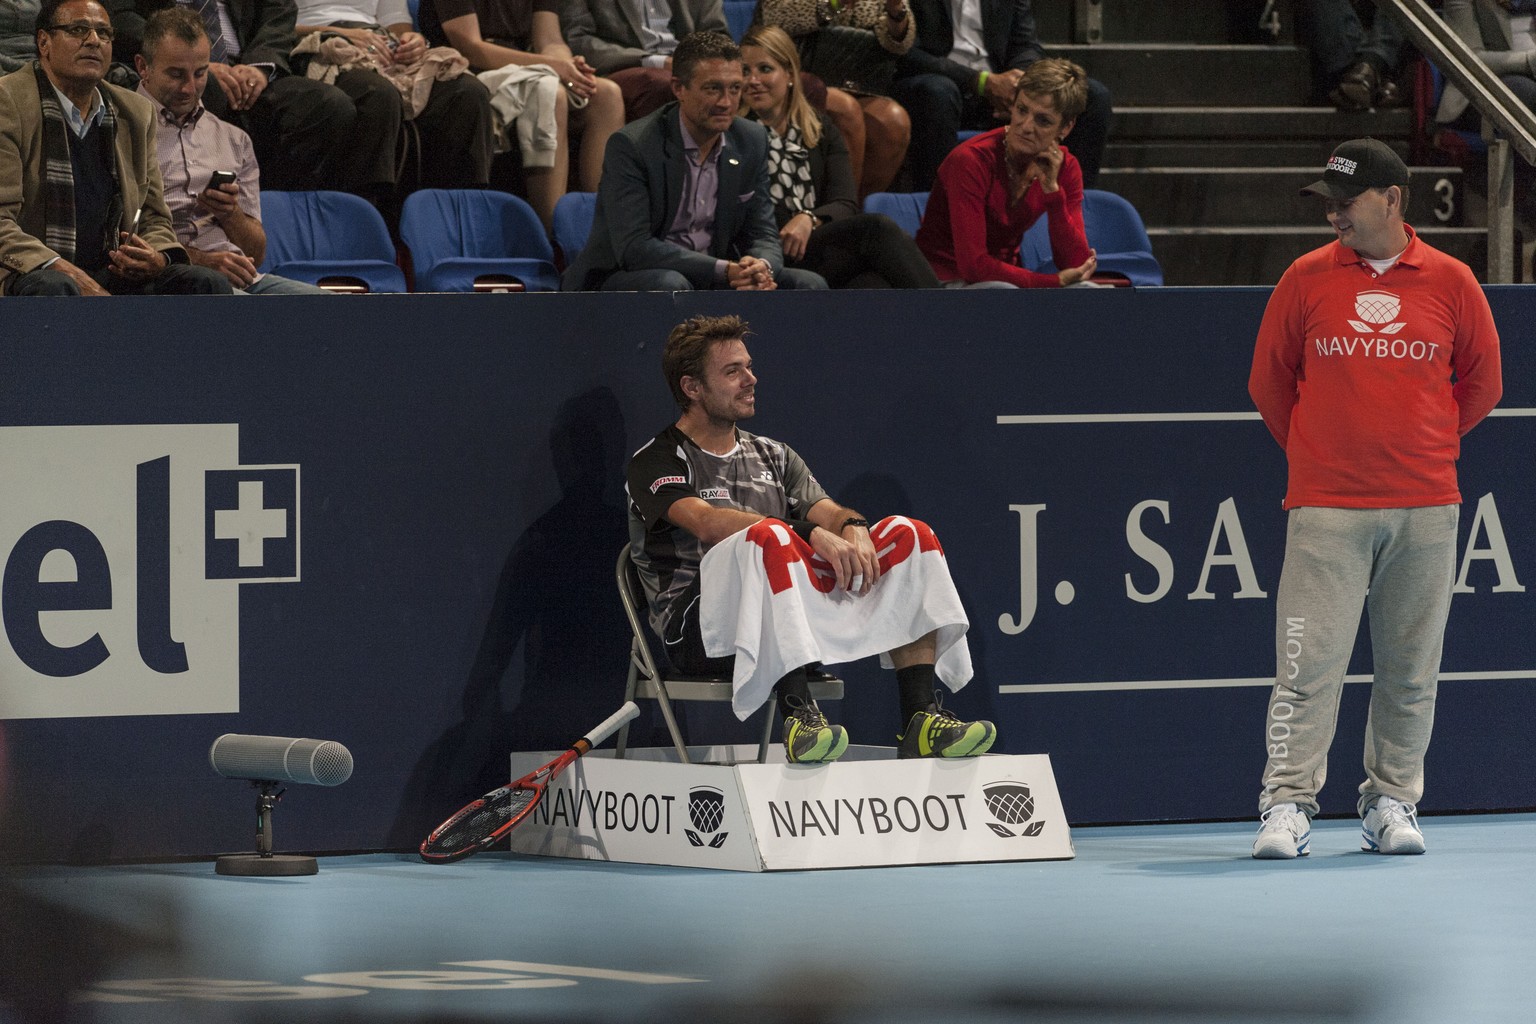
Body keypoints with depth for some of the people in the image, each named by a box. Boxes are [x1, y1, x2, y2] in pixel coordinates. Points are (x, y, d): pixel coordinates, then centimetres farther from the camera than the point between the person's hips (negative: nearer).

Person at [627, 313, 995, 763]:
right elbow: (708, 522, -17)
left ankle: (920, 718, -21)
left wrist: (853, 528, -15)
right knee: (769, 536, -35)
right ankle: (797, 714, -46)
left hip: (794, 618, 6)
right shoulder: (655, 462, 2)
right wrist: (812, 534, -26)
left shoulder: (773, 456, 25)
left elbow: (828, 512, 11)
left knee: (907, 535, -5)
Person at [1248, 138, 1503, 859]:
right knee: (1310, 663, -9)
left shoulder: (1449, 283, 3)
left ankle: (1391, 803, 15)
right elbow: (1269, 381, 12)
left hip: (1425, 508, 1)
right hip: (1326, 508, -1)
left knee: (1410, 670, 6)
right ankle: (1287, 805, -8)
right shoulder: (1306, 280, 2)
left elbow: (1481, 383, 15)